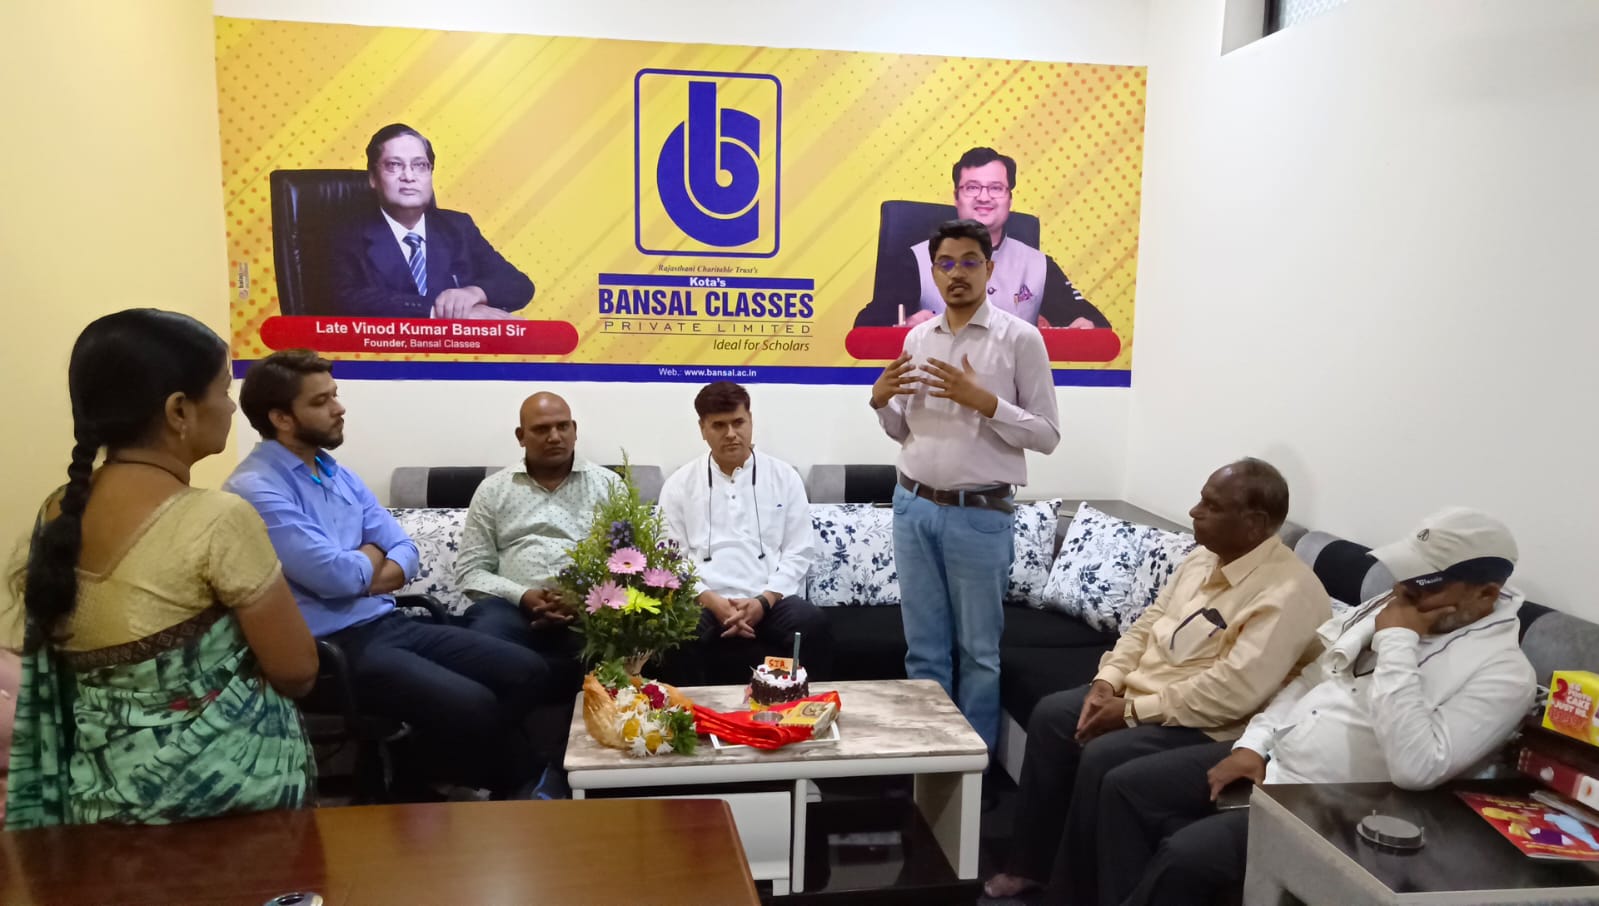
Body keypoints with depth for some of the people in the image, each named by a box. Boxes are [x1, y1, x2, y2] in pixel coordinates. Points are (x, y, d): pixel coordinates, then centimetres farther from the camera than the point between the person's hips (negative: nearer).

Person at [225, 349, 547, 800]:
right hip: (333, 645, -8)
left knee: (526, 672, -2)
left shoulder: (340, 474, 16)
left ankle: (417, 776, 12)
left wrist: (358, 574, -11)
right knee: (470, 707, -27)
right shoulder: (255, 489, -11)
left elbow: (405, 552, 11)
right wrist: (373, 557, 2)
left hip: (389, 623, 8)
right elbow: (335, 575, -20)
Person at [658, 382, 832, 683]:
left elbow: (799, 552, 6)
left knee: (812, 624, -32)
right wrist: (711, 600, -12)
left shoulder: (784, 477, 11)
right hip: (705, 603, 0)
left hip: (772, 600, 1)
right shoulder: (679, 485, 11)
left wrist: (764, 601, -10)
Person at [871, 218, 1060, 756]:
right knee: (924, 649, 13)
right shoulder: (917, 338, 9)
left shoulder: (1020, 338, -6)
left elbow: (1047, 435, -8)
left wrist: (986, 402, -20)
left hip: (980, 515, -4)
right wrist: (881, 401, -5)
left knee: (978, 651, 9)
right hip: (913, 508, 5)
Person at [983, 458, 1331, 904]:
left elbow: (1235, 691, -31)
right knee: (1050, 715, 1)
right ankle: (1032, 864, 12)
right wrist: (1109, 680, -5)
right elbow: (1147, 623, 13)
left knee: (1101, 759, -26)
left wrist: (1132, 711, -24)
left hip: (1210, 727, -9)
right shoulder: (1203, 559, 6)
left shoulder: (1287, 591, -23)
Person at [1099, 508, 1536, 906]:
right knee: (1125, 785, -2)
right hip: (1268, 758, 8)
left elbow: (1415, 768, -30)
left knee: (1184, 856, -25)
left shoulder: (1504, 672, -16)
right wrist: (1253, 743, 1)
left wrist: (1396, 643, -26)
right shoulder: (1393, 606, 7)